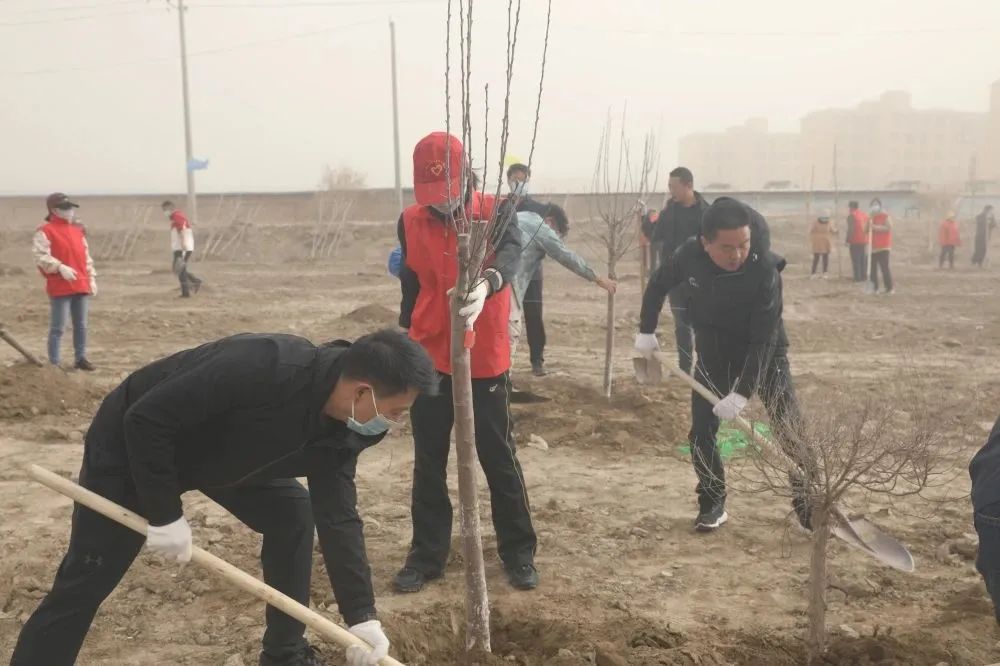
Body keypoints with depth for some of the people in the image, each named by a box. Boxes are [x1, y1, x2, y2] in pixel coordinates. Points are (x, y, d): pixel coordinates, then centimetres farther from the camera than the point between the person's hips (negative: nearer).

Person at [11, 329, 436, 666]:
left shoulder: (339, 431, -15)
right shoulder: (260, 369, -41)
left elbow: (339, 517, -10)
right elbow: (145, 419, -35)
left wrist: (362, 616, -14)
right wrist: (164, 514, -28)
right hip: (131, 446, -7)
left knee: (293, 514, 3)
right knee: (84, 583, -5)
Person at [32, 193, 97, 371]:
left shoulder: (78, 231, 16)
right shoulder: (45, 232, -6)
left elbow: (87, 257, 19)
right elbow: (41, 256, -16)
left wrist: (91, 279, 13)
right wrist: (60, 267, -27)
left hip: (81, 286, 7)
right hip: (59, 287, -6)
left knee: (81, 325, 13)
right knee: (57, 327, -4)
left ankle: (80, 358, 24)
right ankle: (54, 363, 2)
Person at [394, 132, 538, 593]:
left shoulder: (494, 214, -9)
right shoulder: (410, 222, 1)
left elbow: (510, 254, -30)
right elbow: (411, 287, 11)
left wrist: (486, 284, -52)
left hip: (485, 362, -3)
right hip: (429, 361, 3)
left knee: (499, 459, 8)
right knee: (429, 463, 10)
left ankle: (519, 552, 21)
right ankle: (427, 554, 22)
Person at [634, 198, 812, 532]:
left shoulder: (765, 270, -31)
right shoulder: (689, 255, -20)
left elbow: (763, 341, -31)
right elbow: (659, 284, 3)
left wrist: (742, 393, -36)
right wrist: (646, 330, 2)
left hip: (764, 357, -3)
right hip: (713, 356, 3)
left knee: (790, 434, -4)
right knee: (701, 433, -1)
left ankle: (809, 504, 13)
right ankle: (713, 505, 16)